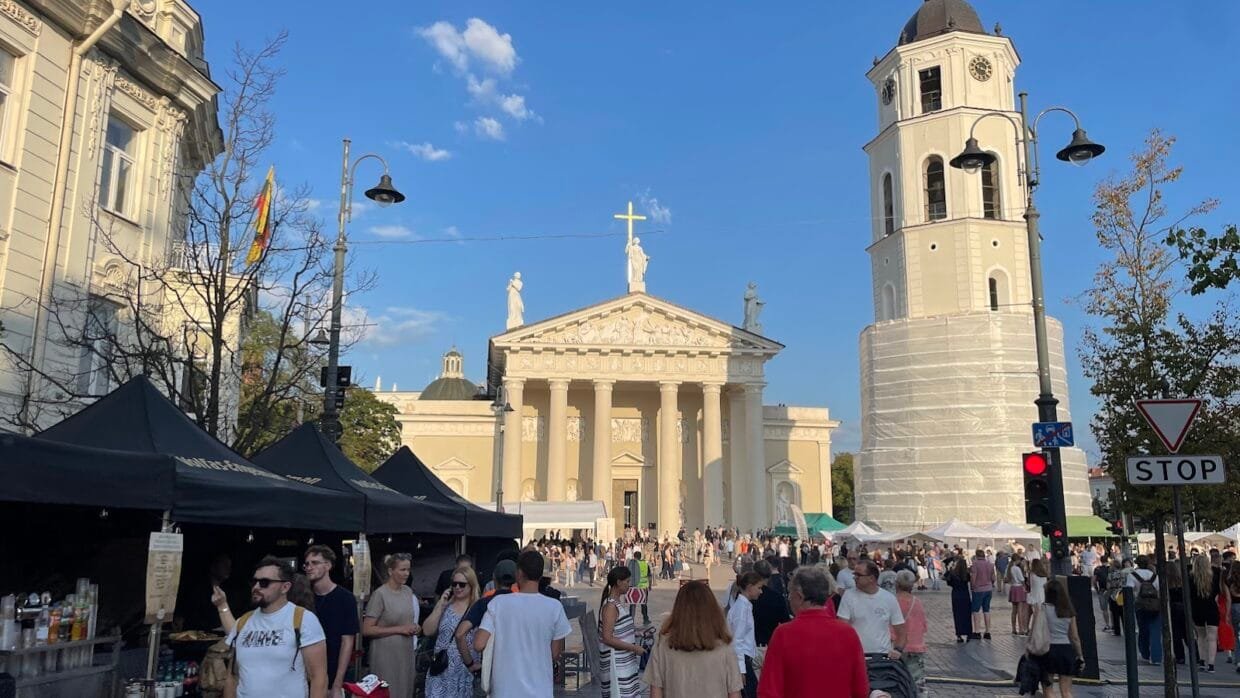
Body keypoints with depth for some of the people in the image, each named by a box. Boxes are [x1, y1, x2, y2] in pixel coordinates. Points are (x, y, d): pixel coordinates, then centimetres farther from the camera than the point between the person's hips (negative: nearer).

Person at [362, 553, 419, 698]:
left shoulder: (408, 591, 8)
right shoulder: (380, 594, -14)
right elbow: (366, 630, -16)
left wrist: (415, 628, 3)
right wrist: (399, 629, -18)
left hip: (406, 652, 6)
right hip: (386, 655, -6)